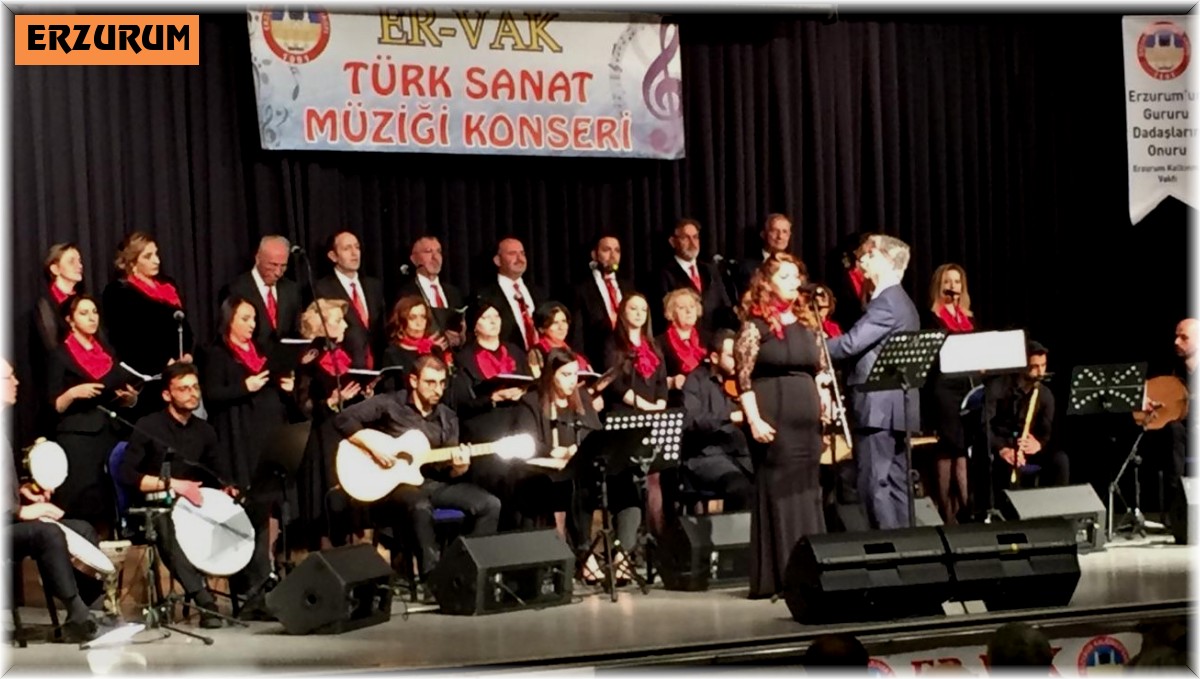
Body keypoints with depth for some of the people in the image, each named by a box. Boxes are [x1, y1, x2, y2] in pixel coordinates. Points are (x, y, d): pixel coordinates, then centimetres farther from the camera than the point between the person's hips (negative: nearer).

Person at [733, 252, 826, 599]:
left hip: (806, 417, 6)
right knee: (776, 492, -3)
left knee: (808, 491, 8)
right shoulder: (755, 325, -4)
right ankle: (775, 576, 1)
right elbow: (744, 378, -9)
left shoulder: (807, 323, 14)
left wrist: (824, 401, 5)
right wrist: (754, 420, -17)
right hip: (773, 417, -6)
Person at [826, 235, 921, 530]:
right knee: (895, 484, 9)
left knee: (874, 485, -8)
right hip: (895, 405, 10)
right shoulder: (901, 301, 20)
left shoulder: (886, 301, -13)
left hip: (878, 406, -10)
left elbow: (851, 343, -19)